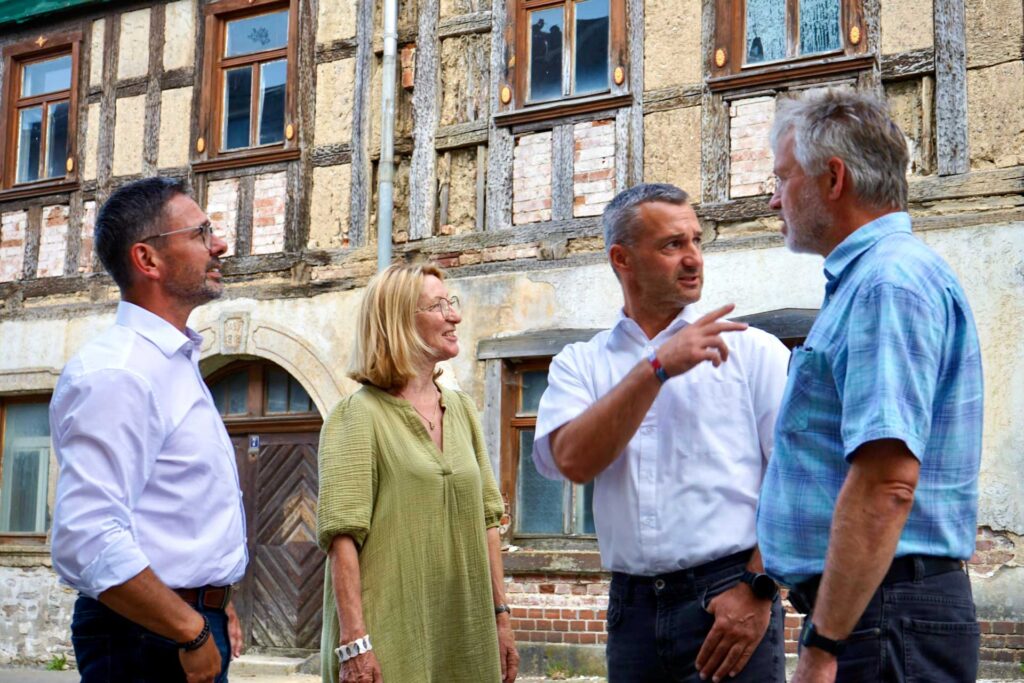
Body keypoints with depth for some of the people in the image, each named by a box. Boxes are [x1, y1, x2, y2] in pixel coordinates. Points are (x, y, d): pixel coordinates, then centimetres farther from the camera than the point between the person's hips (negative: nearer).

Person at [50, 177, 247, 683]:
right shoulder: (118, 373, -18)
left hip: (195, 627, 9)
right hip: (148, 641, -9)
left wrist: (216, 604, 15)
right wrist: (193, 632, -21)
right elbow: (87, 541, -28)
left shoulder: (178, 365, 14)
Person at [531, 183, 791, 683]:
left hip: (730, 602, -2)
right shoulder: (579, 365, 7)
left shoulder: (753, 351, 1)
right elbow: (574, 460, -11)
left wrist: (757, 587, -14)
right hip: (633, 608, 2)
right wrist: (659, 367, -13)